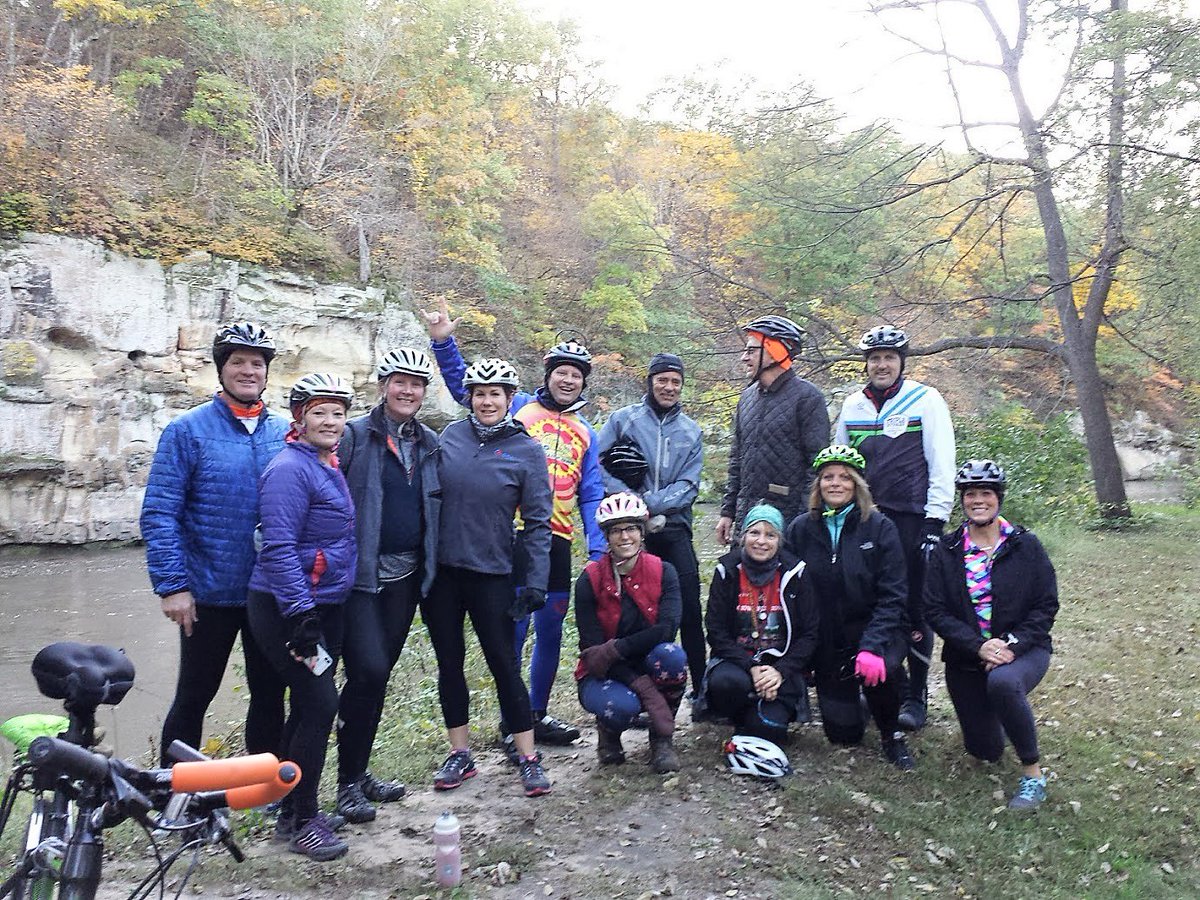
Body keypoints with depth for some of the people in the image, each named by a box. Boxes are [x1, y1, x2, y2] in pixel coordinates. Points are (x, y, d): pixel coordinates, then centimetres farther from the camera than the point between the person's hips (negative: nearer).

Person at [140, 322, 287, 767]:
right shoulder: (188, 430, -5)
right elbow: (159, 513, -9)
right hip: (211, 593, -3)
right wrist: (172, 585, -15)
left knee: (269, 695, 14)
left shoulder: (286, 432, 5)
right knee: (194, 697, 10)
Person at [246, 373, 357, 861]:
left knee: (309, 706, 14)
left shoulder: (331, 467, 13)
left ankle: (293, 811, 28)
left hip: (327, 605, 9)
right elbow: (279, 547, -22)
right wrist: (301, 615, -24)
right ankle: (303, 821, 6)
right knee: (320, 703, -9)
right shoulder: (289, 469, -16)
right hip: (286, 608, -9)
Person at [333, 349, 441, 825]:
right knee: (369, 671, -12)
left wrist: (430, 569, 14)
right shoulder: (355, 435, -5)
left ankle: (359, 772, 26)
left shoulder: (430, 443, 11)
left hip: (405, 577, 5)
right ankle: (349, 781, 5)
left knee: (378, 674, 12)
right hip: (360, 575, -5)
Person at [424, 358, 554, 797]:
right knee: (449, 662, 11)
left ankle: (528, 758, 15)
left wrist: (536, 580, -11)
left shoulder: (526, 450, -5)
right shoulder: (451, 435, 2)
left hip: (491, 573, -3)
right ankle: (460, 754, 25)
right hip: (441, 569, 3)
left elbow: (538, 520, -4)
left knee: (504, 664, 2)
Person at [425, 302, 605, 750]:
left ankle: (537, 714, 28)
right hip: (513, 535, -4)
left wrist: (599, 550, 3)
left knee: (550, 632, 12)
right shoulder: (518, 406, 6)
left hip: (557, 542, 5)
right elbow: (464, 386, 1)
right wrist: (444, 343, -14)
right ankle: (511, 723, 12)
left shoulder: (585, 433, 17)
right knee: (514, 629, -2)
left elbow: (591, 497, 13)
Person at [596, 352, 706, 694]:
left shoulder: (691, 430, 12)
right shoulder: (622, 419, 5)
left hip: (673, 528, 2)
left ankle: (701, 689, 8)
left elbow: (689, 484, 3)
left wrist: (652, 504, -13)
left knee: (690, 609, -1)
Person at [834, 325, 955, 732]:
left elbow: (942, 466, -4)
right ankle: (892, 686, 19)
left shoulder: (926, 400, -1)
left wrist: (935, 522, -10)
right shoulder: (853, 405, 12)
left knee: (915, 610, 1)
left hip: (911, 520, -4)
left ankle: (916, 696, 13)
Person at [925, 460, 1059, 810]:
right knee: (984, 750, 4)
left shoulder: (1026, 545, -4)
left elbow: (1046, 606, -5)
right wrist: (979, 646, -20)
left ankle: (1033, 774, -16)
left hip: (1023, 650, -2)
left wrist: (1013, 645, -19)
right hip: (966, 658, 2)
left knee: (1002, 682, -38)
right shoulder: (945, 551, -2)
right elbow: (935, 610, -7)